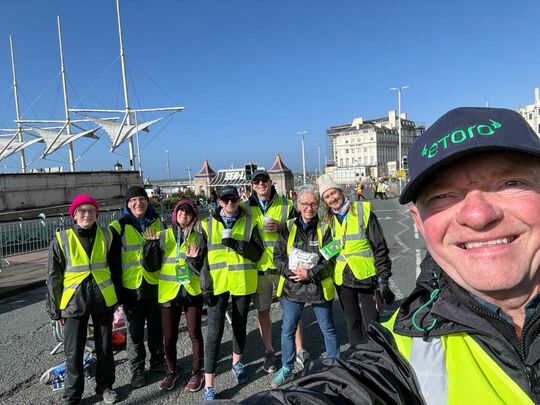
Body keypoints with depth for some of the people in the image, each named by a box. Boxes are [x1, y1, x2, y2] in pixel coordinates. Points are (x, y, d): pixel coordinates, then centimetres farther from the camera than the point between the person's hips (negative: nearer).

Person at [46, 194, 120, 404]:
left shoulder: (106, 236, -1)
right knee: (73, 353, 6)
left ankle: (105, 386, 32)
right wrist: (56, 310, -1)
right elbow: (53, 278, -2)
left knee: (105, 347, 13)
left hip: (103, 300, 2)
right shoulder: (61, 240, -7)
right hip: (74, 302, -1)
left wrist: (117, 296, 9)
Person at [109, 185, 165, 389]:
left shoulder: (158, 222, 4)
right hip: (131, 286, -2)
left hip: (156, 284, 3)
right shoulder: (119, 227, -5)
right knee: (135, 331, 9)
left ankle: (157, 362, 33)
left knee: (157, 327, 15)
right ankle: (137, 369, 25)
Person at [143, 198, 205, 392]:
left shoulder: (198, 237, 0)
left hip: (192, 291, -1)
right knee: (169, 337, 9)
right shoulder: (164, 235, 1)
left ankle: (197, 372, 26)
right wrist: (152, 244, -13)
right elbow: (153, 265, -2)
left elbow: (202, 269, -1)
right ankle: (171, 371, 32)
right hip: (168, 292, 1)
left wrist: (194, 259, -21)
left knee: (195, 333, 7)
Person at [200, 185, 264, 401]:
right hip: (217, 284, -1)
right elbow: (203, 257, 1)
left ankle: (237, 363, 41)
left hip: (243, 283, 1)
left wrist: (236, 244, -20)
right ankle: (209, 385, 6)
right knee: (214, 332, -3)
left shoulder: (249, 223, 2)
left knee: (240, 325, 17)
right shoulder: (208, 224, 2)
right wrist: (206, 285, -5)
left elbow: (257, 253, -5)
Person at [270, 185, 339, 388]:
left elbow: (329, 259, -8)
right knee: (287, 329, 11)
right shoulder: (288, 227, 0)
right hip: (292, 287, 2)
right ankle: (287, 368, 30)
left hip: (319, 287, -2)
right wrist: (290, 271, -14)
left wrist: (310, 274, -17)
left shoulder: (324, 228, -5)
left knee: (328, 329, 15)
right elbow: (278, 256, 2)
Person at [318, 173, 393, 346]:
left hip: (366, 277, -4)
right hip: (342, 279, 4)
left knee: (372, 322, 3)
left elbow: (380, 247, -7)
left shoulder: (363, 211, -7)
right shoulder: (328, 220, 5)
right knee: (352, 322, 17)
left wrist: (382, 278, -9)